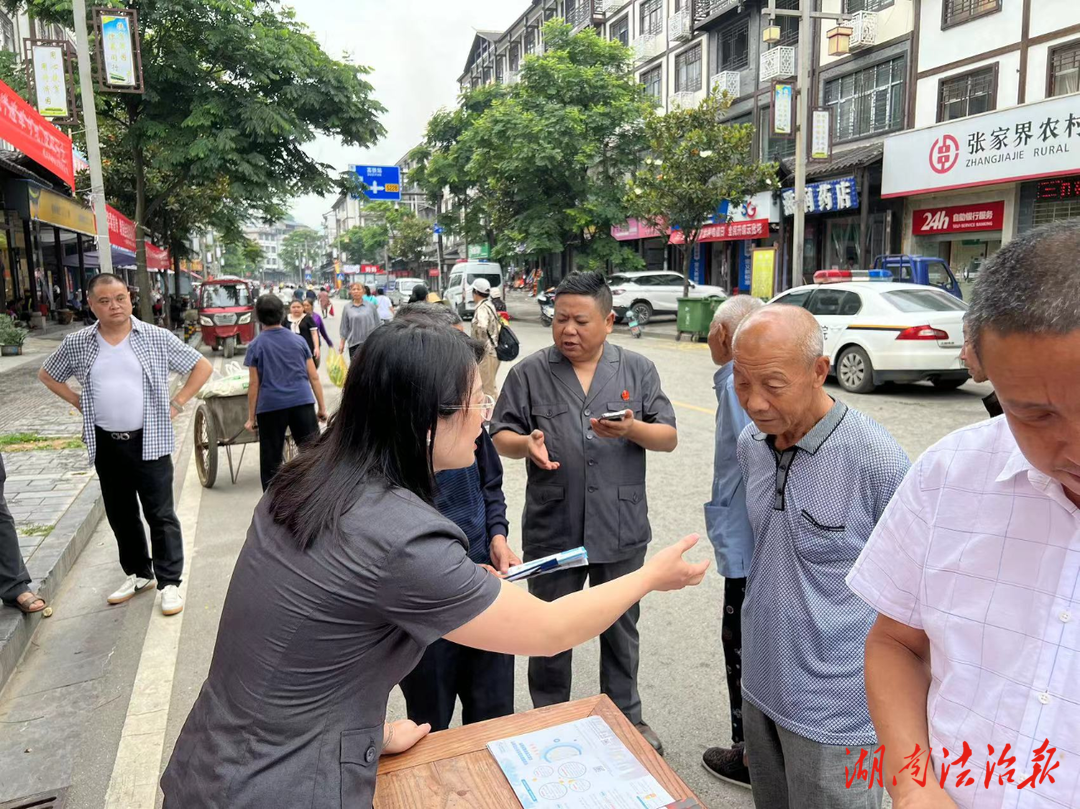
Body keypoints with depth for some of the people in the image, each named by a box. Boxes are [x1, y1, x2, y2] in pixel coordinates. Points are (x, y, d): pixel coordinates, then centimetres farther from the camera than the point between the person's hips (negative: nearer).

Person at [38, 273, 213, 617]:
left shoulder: (157, 338, -6)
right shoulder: (77, 344, 1)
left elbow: (202, 367, 0)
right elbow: (47, 375, 18)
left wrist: (176, 404, -6)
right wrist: (78, 402, 5)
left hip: (149, 441, -3)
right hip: (105, 444, 4)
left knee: (160, 515, 0)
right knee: (120, 514, 15)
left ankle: (169, 582, 9)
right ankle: (138, 573, 31)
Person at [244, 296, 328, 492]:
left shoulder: (256, 345, 1)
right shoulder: (298, 340, 6)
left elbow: (254, 384, -1)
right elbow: (314, 377, 6)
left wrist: (251, 417, 5)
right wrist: (322, 407, 12)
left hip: (270, 405, -1)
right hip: (301, 402, 1)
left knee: (271, 460, 9)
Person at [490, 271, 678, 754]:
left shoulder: (637, 370, 2)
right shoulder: (529, 373, -1)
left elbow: (669, 437, 0)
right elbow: (500, 437, 1)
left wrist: (633, 430, -21)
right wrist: (526, 443, -21)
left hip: (620, 528, 1)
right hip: (552, 529, 0)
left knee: (621, 628, 17)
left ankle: (627, 717, 37)